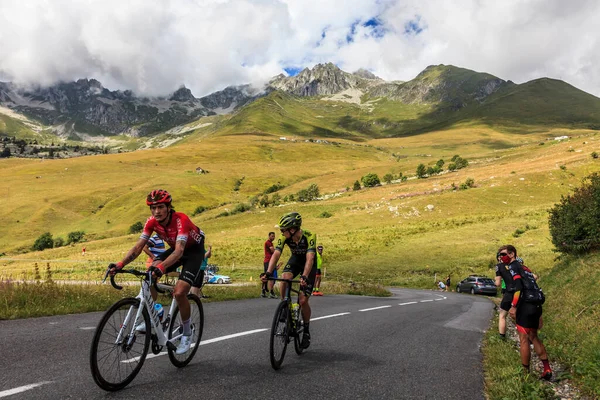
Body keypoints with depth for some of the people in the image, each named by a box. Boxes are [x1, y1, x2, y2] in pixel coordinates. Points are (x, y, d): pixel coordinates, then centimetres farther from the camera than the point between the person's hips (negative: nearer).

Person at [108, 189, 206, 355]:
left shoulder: (181, 220, -34)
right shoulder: (152, 222, -16)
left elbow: (179, 250, -46)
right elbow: (138, 247, -19)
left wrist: (162, 266, -63)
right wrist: (120, 264, -34)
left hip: (194, 250, -6)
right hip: (175, 249, 6)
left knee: (179, 293, -20)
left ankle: (187, 332, 4)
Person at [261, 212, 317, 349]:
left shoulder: (309, 237, -35)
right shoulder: (284, 237, -24)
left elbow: (310, 258, -44)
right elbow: (276, 254, -30)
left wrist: (304, 277, -59)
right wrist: (268, 273, -45)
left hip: (309, 264, -3)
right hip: (295, 259, 3)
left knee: (303, 300, -10)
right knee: (284, 278, -32)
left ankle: (306, 331, 12)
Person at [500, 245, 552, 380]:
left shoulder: (513, 267, -6)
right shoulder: (524, 267, 21)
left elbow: (518, 287, -20)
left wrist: (513, 307, -21)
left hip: (525, 307, -9)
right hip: (536, 305, 9)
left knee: (524, 340, 0)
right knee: (533, 337, 18)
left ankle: (525, 372, 7)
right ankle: (547, 369, 19)